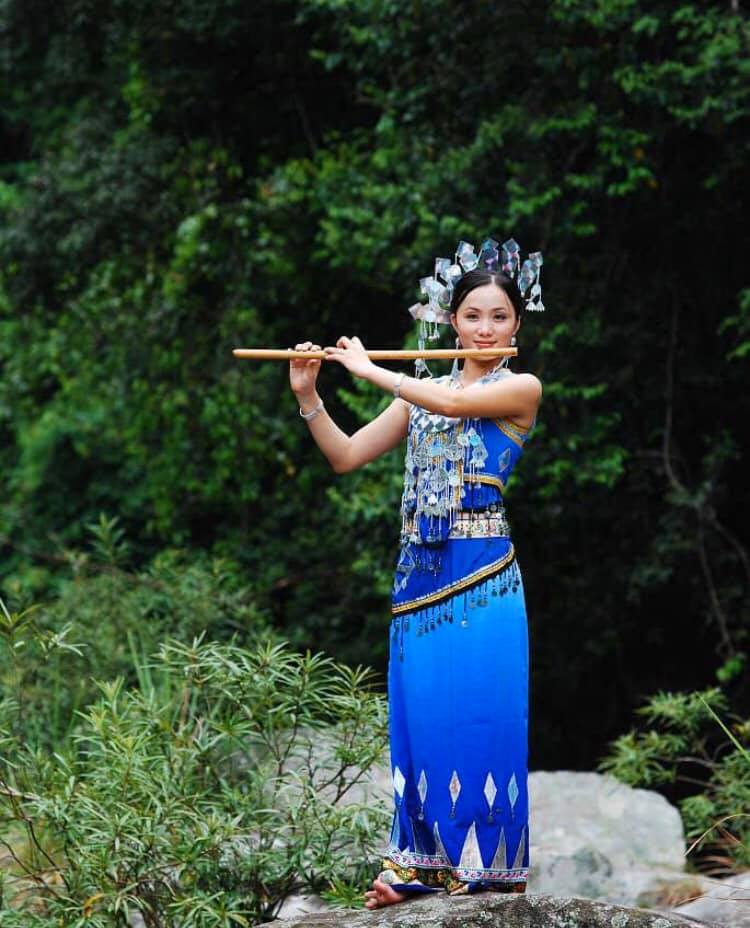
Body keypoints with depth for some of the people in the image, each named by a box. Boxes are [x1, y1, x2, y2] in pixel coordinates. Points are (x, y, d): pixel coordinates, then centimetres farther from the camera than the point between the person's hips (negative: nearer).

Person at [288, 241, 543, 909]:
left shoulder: (520, 389, -1)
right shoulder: (421, 394, 14)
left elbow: (453, 403, -19)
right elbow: (345, 456, 12)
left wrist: (367, 369, -10)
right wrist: (308, 396, -3)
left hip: (483, 573, -5)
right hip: (420, 573, 5)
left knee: (482, 717, -4)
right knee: (420, 717, 5)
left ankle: (492, 859, 4)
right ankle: (424, 860, 12)